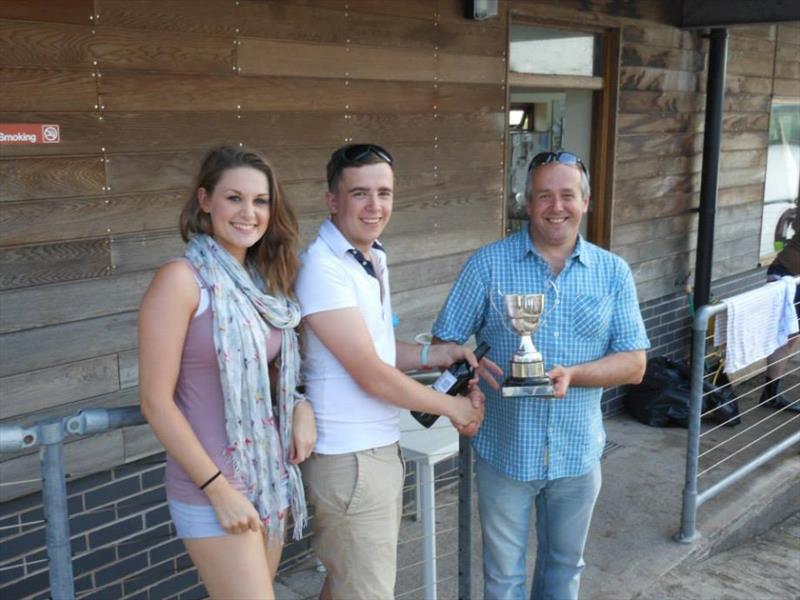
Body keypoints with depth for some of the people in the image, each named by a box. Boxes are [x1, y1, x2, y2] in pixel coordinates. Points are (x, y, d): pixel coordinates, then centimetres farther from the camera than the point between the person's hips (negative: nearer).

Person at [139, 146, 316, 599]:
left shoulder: (263, 281, 5)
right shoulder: (182, 280, -15)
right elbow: (156, 401, -16)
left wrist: (300, 405, -3)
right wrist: (220, 489, -16)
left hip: (272, 477, 7)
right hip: (212, 488, -7)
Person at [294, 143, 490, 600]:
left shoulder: (374, 259, 8)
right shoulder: (324, 268, -21)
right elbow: (369, 374, -21)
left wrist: (436, 354, -1)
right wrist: (454, 407, -10)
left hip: (382, 448, 9)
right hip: (350, 460, -9)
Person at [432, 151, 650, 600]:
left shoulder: (613, 272, -2)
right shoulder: (488, 265, -8)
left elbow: (634, 364, -3)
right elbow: (446, 343, -5)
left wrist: (571, 374, -21)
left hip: (579, 452, 2)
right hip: (506, 450, -2)